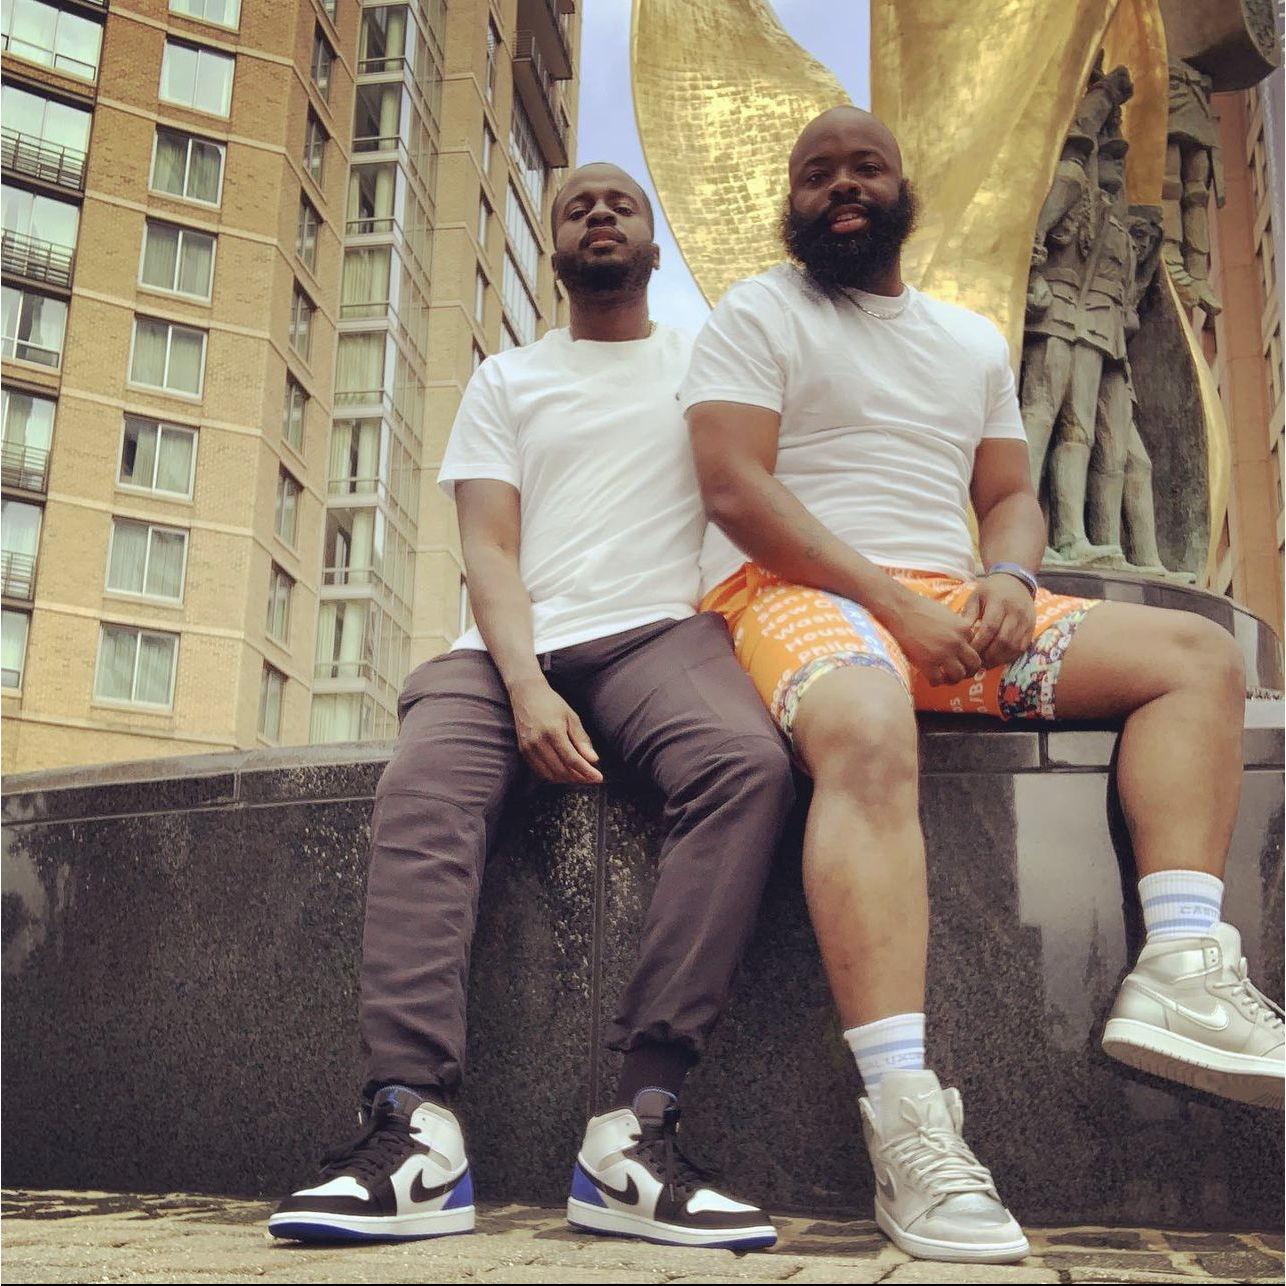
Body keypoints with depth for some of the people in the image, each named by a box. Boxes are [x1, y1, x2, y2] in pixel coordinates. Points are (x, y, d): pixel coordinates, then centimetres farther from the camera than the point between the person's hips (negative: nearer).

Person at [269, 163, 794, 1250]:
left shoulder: (705, 361, 22)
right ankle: (414, 1130, -38)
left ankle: (638, 1128, -38)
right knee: (421, 796, -31)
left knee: (748, 762, -35)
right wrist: (529, 689, -12)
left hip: (659, 629, -1)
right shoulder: (507, 379, 22)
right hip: (514, 645, 2)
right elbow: (491, 553, 8)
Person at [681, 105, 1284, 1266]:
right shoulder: (755, 316, 6)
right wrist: (892, 602, -17)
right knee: (867, 739, -39)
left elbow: (1011, 496, 20)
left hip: (951, 607, 6)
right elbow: (735, 488, -8)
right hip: (800, 594, -6)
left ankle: (1182, 974, -25)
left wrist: (1009, 580, -6)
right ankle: (909, 1126, -46)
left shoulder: (974, 340, 24)